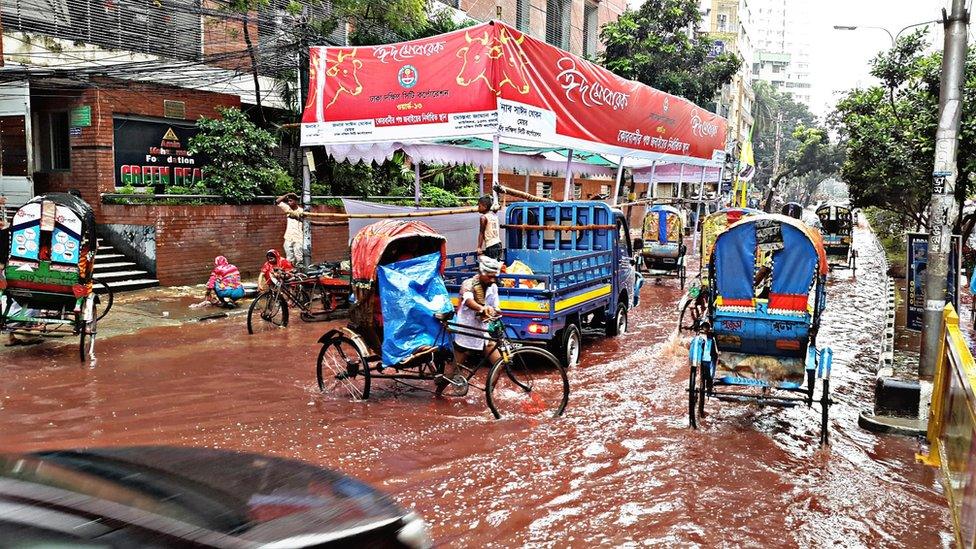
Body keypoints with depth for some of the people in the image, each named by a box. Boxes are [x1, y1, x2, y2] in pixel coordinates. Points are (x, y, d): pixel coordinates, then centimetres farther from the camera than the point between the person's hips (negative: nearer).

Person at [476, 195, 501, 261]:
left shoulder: (484, 217, -8)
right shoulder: (495, 216, 12)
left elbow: (481, 233, -8)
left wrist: (479, 247, -7)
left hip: (491, 246, -7)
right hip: (498, 244, 7)